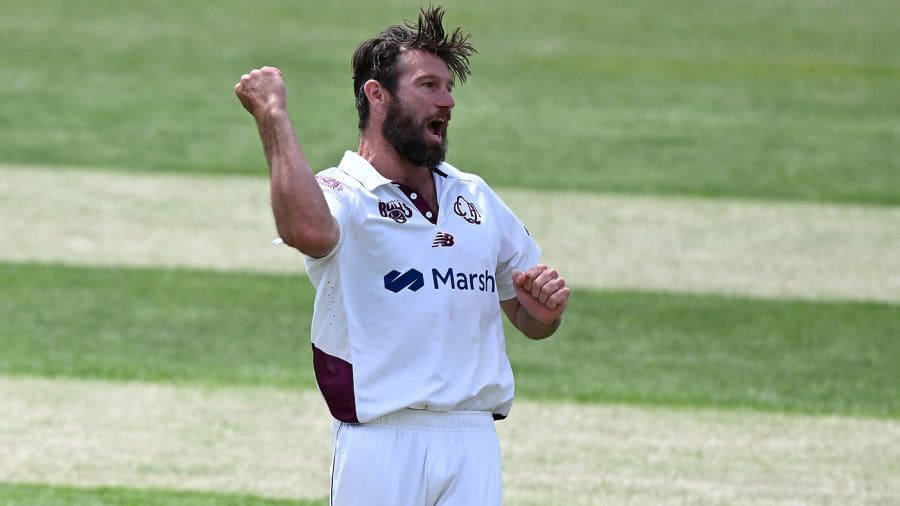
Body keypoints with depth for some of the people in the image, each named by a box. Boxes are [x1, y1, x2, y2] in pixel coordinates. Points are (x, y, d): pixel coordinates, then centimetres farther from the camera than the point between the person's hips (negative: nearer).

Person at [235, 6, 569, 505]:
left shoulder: (476, 197, 19)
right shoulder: (341, 194, -2)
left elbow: (531, 323, 26)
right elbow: (307, 231, -30)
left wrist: (544, 308, 1)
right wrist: (272, 114, -24)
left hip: (474, 444, 5)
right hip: (382, 444, -5)